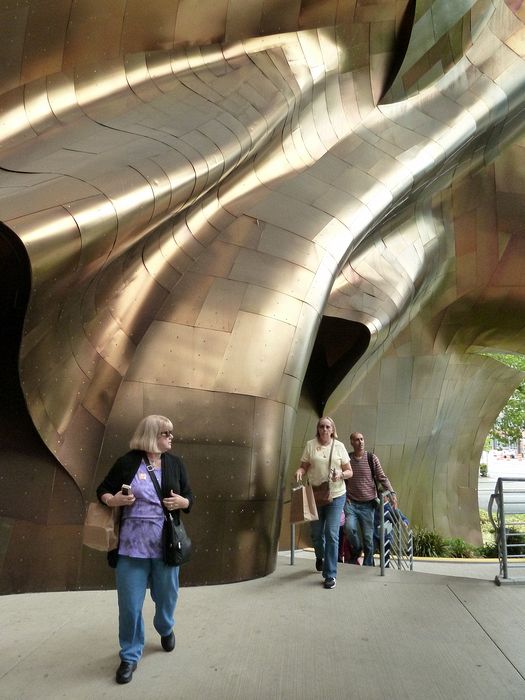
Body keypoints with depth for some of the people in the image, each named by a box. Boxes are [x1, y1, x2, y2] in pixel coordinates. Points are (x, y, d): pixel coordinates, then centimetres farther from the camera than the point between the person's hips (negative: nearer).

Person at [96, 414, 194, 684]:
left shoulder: (175, 463, 3)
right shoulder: (127, 462, -7)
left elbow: (190, 497, 9)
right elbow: (103, 490, 3)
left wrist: (182, 502, -13)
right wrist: (112, 500, -18)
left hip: (165, 545, 3)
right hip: (132, 545, -2)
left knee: (167, 596, 17)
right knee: (129, 603, 4)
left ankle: (165, 629, 48)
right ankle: (130, 655, 26)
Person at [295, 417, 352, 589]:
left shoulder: (339, 446, -2)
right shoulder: (310, 445, -2)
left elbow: (349, 472, 2)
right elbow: (304, 466, 2)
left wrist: (341, 474, -18)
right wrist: (299, 471, -20)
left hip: (336, 495, -1)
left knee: (332, 534, -7)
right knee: (316, 533, 13)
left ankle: (330, 575, 5)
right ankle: (320, 556, 47)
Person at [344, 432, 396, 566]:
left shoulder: (372, 459, 1)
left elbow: (382, 478, -1)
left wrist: (391, 493, -14)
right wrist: (344, 496, -3)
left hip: (368, 504, 0)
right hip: (351, 503, 0)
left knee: (368, 537, 2)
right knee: (349, 527, -23)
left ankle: (368, 566, 18)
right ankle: (356, 551, 4)